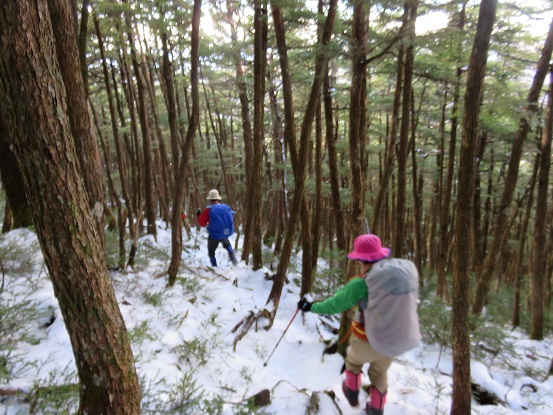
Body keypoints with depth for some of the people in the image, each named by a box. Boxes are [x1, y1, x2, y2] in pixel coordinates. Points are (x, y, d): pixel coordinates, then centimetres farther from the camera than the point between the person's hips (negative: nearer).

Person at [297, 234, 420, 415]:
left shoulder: (360, 284, -26)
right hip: (399, 341, 4)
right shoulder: (407, 273, -12)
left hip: (368, 342, -4)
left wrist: (310, 307, 1)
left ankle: (352, 393, 55)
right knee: (379, 373, 34)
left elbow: (334, 305, -16)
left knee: (353, 359, 32)